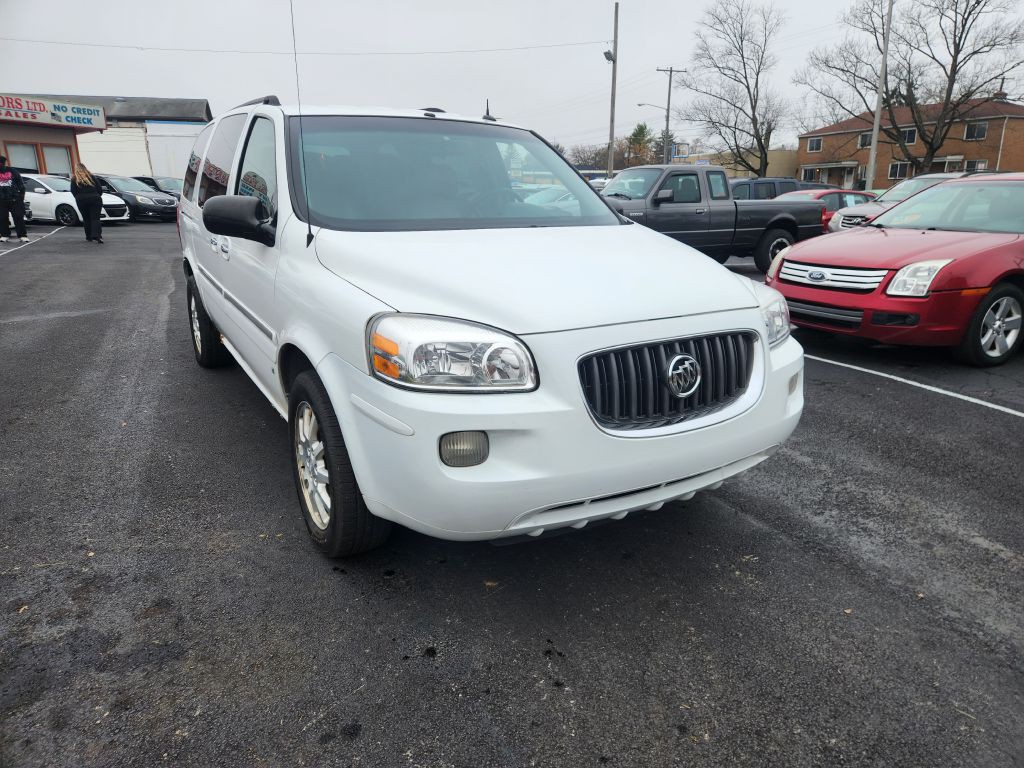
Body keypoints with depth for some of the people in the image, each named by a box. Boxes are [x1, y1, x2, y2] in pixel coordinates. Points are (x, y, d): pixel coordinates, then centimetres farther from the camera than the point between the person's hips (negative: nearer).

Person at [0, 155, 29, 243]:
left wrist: (21, 196, 3)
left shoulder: (12, 171, 4)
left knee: (18, 217, -5)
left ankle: (23, 235, -3)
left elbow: (21, 185, 7)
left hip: (14, 199, -2)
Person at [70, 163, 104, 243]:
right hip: (95, 199, 0)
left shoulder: (74, 179, 9)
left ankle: (89, 236, 12)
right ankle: (96, 235, -26)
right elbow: (99, 188, 9)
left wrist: (78, 197, 16)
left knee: (86, 219, 11)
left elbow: (73, 191, 2)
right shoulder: (91, 176, 13)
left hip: (81, 200, 0)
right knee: (95, 218, -6)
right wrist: (98, 196, 20)